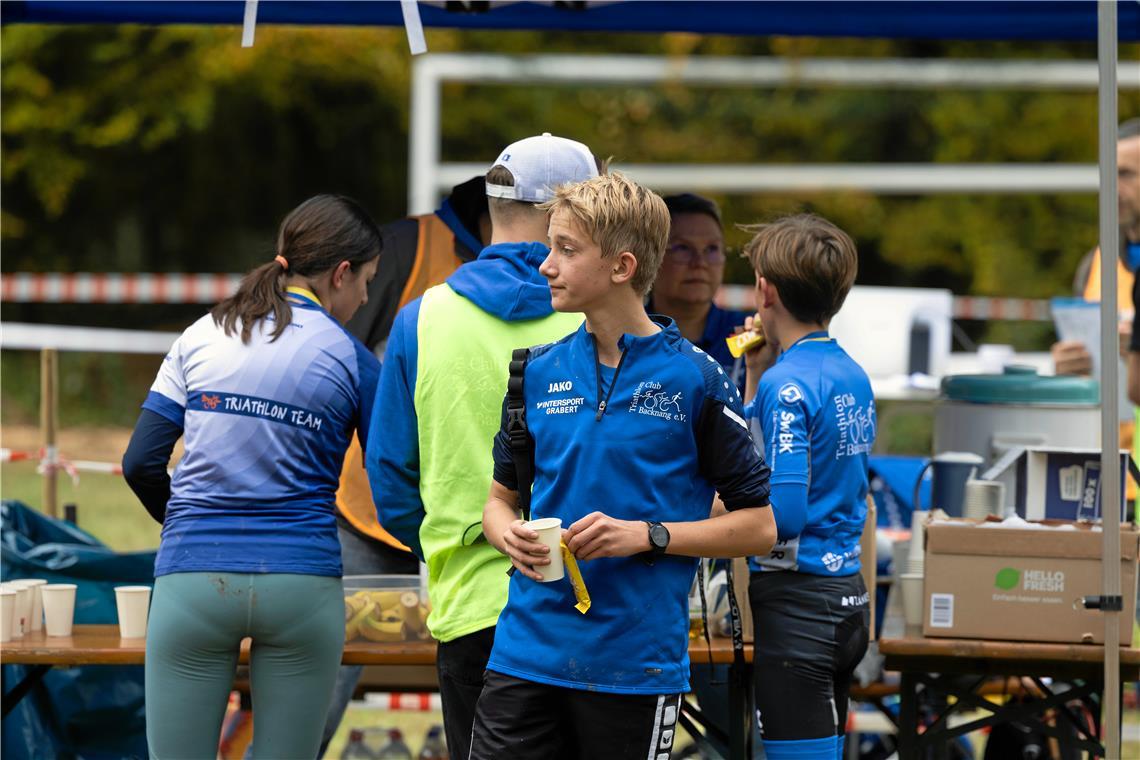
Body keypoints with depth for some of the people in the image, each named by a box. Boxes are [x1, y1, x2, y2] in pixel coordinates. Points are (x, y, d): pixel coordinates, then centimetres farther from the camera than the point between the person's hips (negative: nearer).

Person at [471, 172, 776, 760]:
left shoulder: (693, 378, -4)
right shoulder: (539, 372, 9)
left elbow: (760, 525, -2)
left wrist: (646, 535, -13)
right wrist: (507, 533, -3)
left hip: (637, 667, -3)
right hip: (523, 659, 3)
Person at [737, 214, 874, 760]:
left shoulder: (787, 385, -16)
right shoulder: (852, 375, 10)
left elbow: (782, 515, -22)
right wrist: (756, 375, 17)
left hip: (797, 602, -9)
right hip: (847, 596, 9)